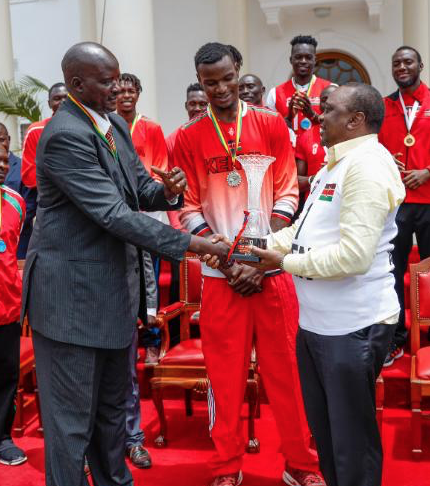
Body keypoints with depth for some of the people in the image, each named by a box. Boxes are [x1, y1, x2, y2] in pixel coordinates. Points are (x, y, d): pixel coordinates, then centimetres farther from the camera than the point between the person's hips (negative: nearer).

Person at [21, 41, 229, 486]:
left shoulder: (115, 125, 8)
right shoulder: (65, 136, -20)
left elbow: (138, 189, 14)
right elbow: (114, 213, -25)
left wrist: (166, 190, -10)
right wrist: (188, 243, -25)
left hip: (115, 289, 9)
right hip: (73, 295, -9)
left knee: (112, 404, 22)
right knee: (72, 415, 5)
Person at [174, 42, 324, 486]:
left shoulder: (272, 125, 3)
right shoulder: (188, 138, 3)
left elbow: (286, 195, 0)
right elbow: (190, 209, 0)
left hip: (272, 267, 0)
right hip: (220, 272, 0)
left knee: (286, 367, 6)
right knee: (224, 373, 7)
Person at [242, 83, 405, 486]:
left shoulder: (367, 165, -18)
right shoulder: (334, 166, 16)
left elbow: (354, 255, -27)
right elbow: (303, 229, 16)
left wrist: (286, 262, -16)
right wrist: (254, 247, 2)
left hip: (352, 327, -10)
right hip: (317, 322, 10)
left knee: (352, 440, 7)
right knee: (324, 429, 23)